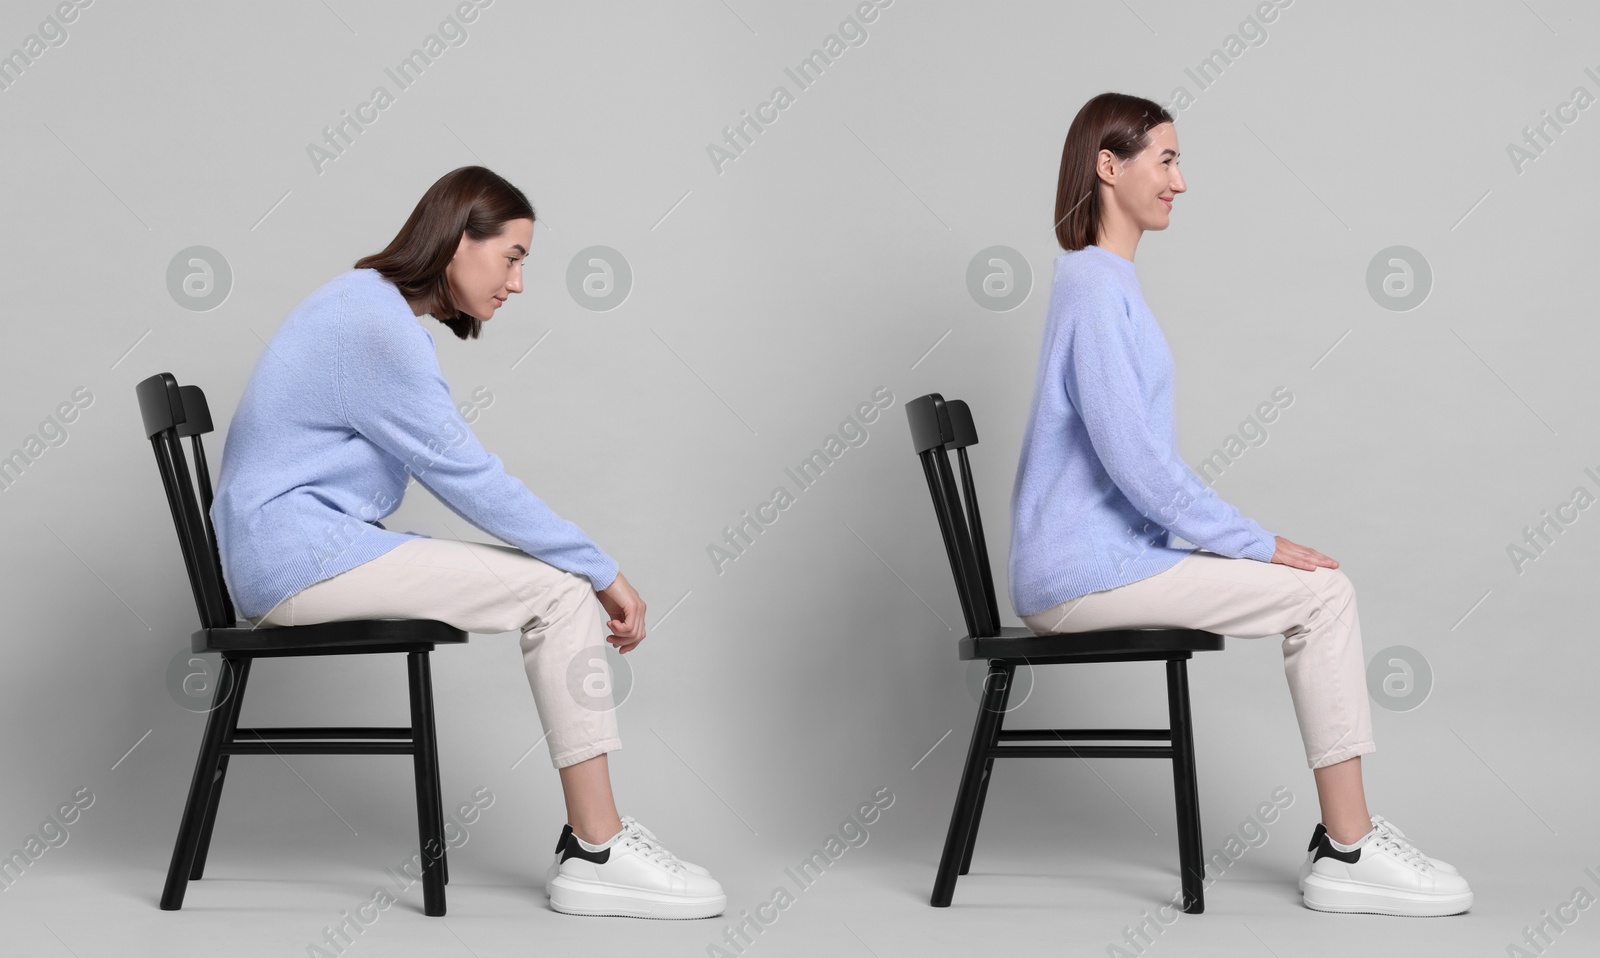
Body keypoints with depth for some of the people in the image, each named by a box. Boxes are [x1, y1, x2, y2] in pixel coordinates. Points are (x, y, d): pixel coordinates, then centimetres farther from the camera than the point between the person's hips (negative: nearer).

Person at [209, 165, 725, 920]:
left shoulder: (375, 307, 15)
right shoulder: (379, 326, -17)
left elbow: (450, 470, 17)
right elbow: (468, 478, -16)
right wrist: (602, 571, -10)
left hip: (313, 544, 10)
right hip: (299, 554, -10)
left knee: (571, 584, 1)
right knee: (561, 591, -14)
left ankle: (591, 835, -2)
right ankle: (598, 853, -11)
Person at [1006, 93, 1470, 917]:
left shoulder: (1107, 282, 18)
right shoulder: (1093, 286, -14)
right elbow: (1131, 458, -21)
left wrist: (1248, 542, 13)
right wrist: (1258, 544, -14)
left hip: (1112, 551, 9)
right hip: (1082, 573, -9)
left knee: (1325, 587, 4)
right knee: (1320, 594, -13)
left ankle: (1344, 836, 2)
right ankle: (1347, 856, -9)